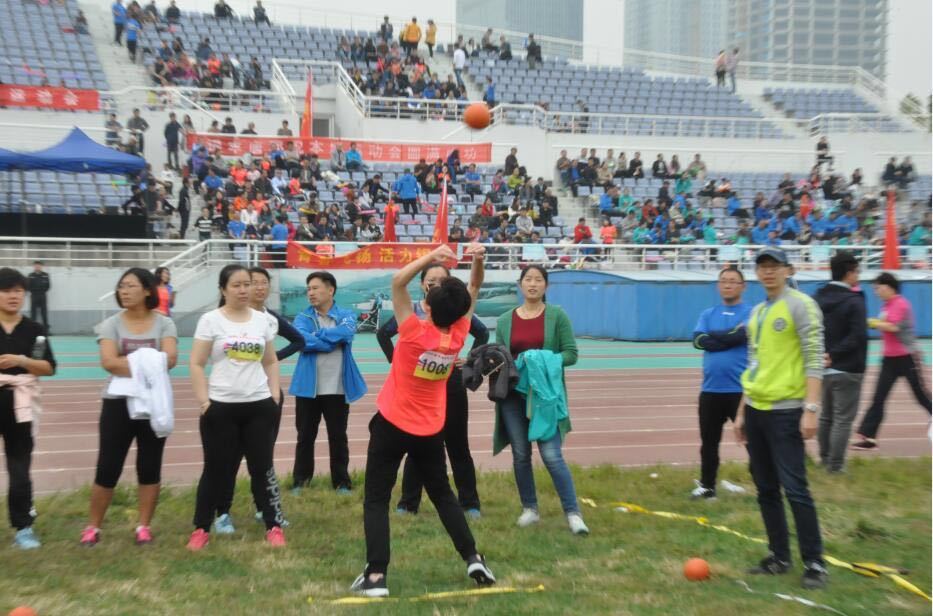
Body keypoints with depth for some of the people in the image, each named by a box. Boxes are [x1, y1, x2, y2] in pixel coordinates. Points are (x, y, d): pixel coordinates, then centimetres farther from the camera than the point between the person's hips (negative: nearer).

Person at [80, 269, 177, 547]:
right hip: (118, 402, 0)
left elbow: (170, 358, -15)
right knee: (107, 468, 4)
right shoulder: (111, 324, 1)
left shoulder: (164, 323, 0)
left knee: (149, 467, 7)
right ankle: (93, 526, 22)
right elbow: (108, 361, -14)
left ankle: (144, 526, 19)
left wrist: (126, 364, -20)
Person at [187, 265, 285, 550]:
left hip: (259, 405, 3)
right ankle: (201, 528, 22)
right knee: (217, 469, 6)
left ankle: (274, 526, 17)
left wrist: (275, 395, 4)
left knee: (262, 466, 8)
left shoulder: (262, 320, 7)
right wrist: (203, 401, -11)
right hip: (221, 406, -2)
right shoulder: (210, 320, -3)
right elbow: (196, 364, -4)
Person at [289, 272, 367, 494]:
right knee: (305, 436, 10)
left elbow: (345, 332, -20)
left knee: (338, 436, 9)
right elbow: (301, 340, -18)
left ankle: (342, 481, 21)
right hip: (308, 387, 1)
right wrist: (334, 341, -16)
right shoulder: (303, 317, 2)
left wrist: (317, 336, -13)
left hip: (337, 389, 0)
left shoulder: (347, 315, 2)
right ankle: (300, 480, 24)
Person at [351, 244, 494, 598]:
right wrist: (478, 261, -17)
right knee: (443, 494, 19)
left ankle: (375, 576, 0)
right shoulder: (458, 335, -11)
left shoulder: (415, 333, -22)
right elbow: (473, 289, -1)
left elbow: (397, 282, -21)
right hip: (430, 431, 4)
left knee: (376, 500, 5)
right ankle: (473, 559, 17)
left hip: (392, 426, -4)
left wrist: (431, 257, -27)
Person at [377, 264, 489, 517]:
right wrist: (397, 361, 3)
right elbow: (383, 333, 11)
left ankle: (470, 503, 17)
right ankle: (408, 503, 21)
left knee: (457, 444, 8)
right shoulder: (410, 312, -1)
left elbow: (482, 332, 12)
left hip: (451, 383, 0)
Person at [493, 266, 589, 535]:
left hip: (545, 394, -3)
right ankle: (530, 509, 24)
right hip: (513, 395, 3)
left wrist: (545, 361, -18)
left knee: (552, 455, -8)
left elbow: (571, 353, -3)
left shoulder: (557, 315, -1)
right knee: (520, 454, 8)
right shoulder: (505, 320, 7)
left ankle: (573, 513, 1)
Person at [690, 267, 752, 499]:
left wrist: (714, 336, -7)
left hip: (740, 389, -4)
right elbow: (699, 341, -5)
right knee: (709, 441, 13)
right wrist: (729, 336, -9)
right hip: (710, 389, 4)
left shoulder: (751, 313, -2)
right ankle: (707, 485, 25)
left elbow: (742, 336, -20)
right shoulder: (708, 314, 11)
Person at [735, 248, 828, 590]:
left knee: (794, 489, -5)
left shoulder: (800, 305, -6)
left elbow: (814, 359, -12)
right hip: (755, 410, 7)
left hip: (785, 411, -7)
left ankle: (814, 564, 8)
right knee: (766, 489, 11)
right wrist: (742, 412, 17)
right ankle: (779, 557, 23)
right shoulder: (757, 312, 15)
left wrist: (811, 408, -20)